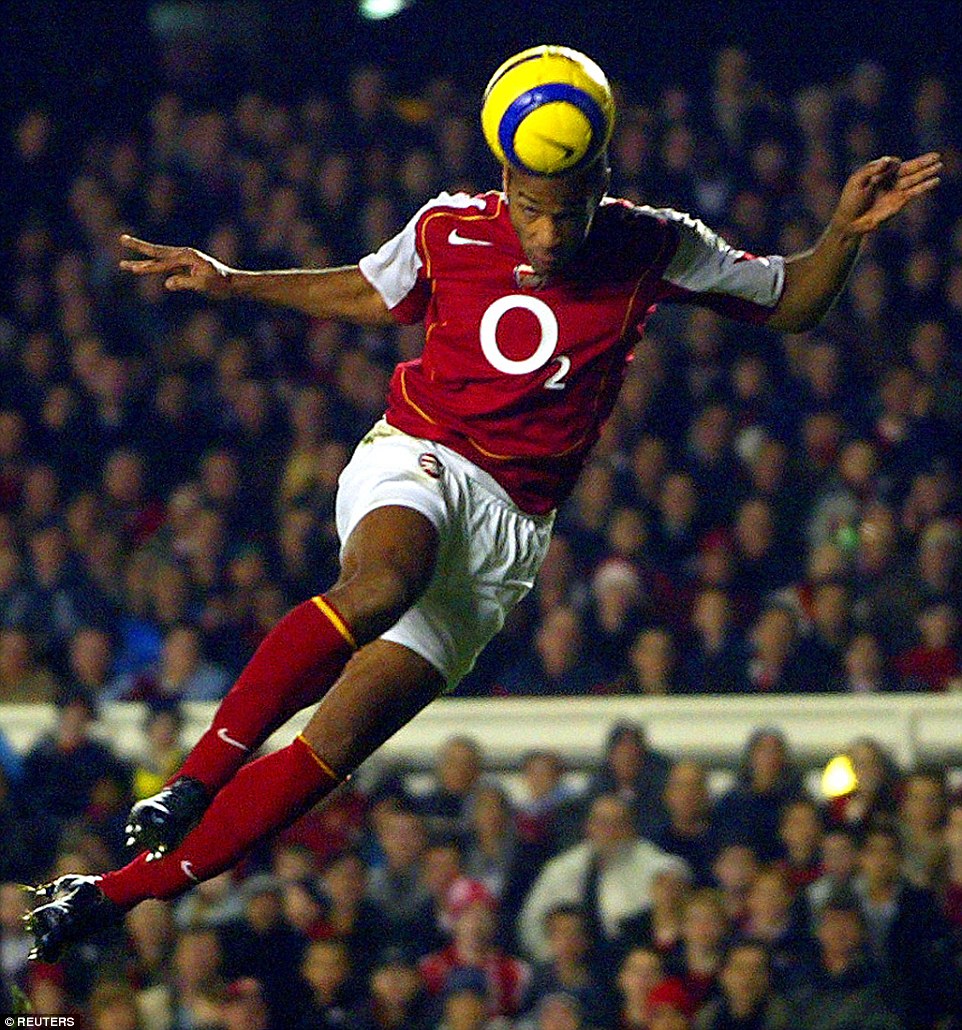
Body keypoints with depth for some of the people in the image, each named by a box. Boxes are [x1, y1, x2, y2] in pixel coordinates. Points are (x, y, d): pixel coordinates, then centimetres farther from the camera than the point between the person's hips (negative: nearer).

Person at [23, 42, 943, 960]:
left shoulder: (650, 249, -3)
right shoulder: (450, 230, -1)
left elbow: (790, 305, 8)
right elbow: (371, 295, 20)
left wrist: (845, 233, -11)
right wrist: (229, 283, 13)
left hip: (512, 528, 1)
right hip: (414, 462, -1)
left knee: (337, 744, -8)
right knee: (380, 585, -39)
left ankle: (111, 895, -3)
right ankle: (196, 776, -32)